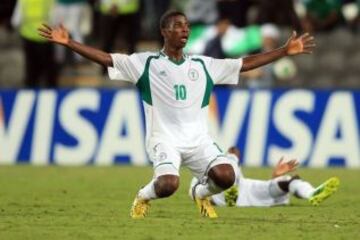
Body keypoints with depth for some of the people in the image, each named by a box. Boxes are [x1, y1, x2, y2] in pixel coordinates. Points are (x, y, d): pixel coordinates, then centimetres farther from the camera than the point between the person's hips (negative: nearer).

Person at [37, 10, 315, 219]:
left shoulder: (204, 65, 12)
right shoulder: (145, 63, 2)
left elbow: (246, 63, 13)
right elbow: (106, 58, -4)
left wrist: (286, 51, 9)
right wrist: (68, 42, -15)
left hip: (198, 138, 3)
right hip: (164, 138, -3)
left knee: (226, 176, -23)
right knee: (168, 185, -30)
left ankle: (202, 193, 16)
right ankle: (143, 197, 9)